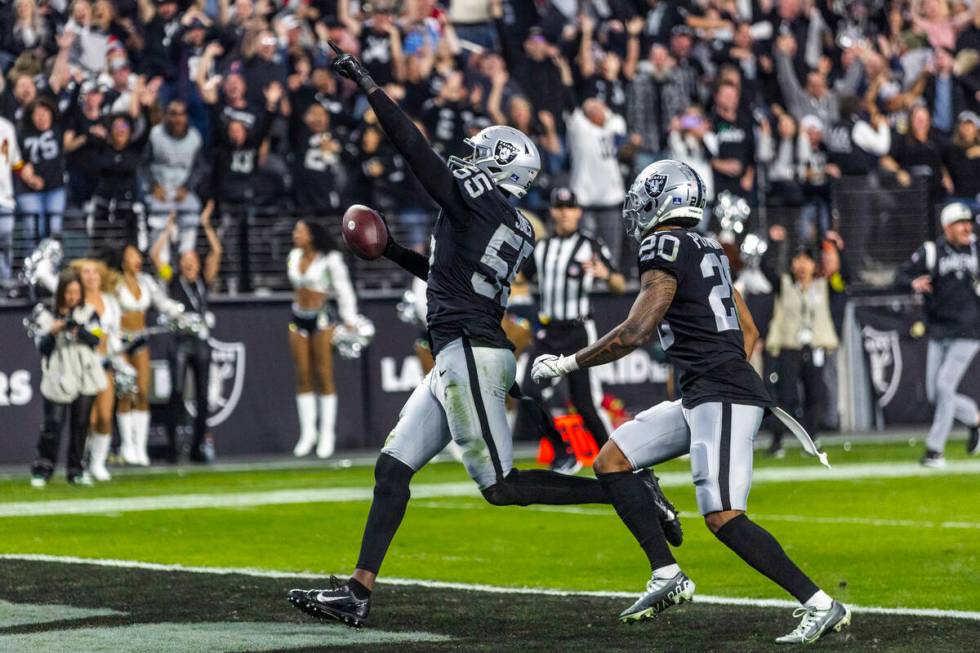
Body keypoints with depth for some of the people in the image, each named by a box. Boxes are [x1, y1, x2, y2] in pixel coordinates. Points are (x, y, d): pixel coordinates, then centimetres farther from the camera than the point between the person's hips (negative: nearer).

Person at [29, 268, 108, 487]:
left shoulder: (88, 313, 8)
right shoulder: (48, 315, 4)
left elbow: (95, 340, -4)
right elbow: (41, 346, 0)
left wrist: (79, 331, -21)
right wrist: (52, 332, -18)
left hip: (85, 377, 2)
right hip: (59, 377, -2)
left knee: (80, 425, 5)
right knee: (53, 425, -6)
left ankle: (76, 471, 14)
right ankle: (42, 470, 2)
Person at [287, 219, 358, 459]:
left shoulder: (330, 259, -9)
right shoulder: (294, 257, 9)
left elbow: (344, 289, -8)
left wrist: (350, 321, -13)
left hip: (321, 319, -6)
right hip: (299, 319, 6)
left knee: (324, 376, -5)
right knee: (302, 376, 3)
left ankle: (327, 434, -2)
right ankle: (308, 432, 7)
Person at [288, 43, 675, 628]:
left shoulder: (474, 197, -6)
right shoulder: (520, 231, 18)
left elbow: (414, 146, -8)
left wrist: (367, 84, -3)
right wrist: (395, 253, 31)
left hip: (468, 354, -10)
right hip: (460, 360, 10)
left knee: (501, 486, -8)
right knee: (393, 467, 7)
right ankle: (358, 593, 4)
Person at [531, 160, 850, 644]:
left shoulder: (665, 247, -9)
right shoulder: (708, 250, 18)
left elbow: (636, 332, -16)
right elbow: (749, 333, 21)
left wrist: (566, 364, -6)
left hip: (721, 398, -10)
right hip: (700, 400, 10)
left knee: (724, 518, -17)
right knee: (611, 460, 11)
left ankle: (822, 606, -17)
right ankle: (667, 576, 7)